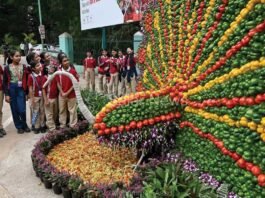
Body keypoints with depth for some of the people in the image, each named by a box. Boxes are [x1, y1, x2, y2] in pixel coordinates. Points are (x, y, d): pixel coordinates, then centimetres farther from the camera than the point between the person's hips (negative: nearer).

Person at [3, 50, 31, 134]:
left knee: (22, 110, -6)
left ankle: (24, 125, 18)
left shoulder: (24, 67, 2)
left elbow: (26, 80, 5)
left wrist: (27, 92, 3)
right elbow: (5, 82, 1)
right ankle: (19, 127, 21)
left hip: (21, 89, 0)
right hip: (12, 89, 0)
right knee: (15, 110, 6)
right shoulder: (7, 68, 0)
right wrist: (6, 94, -4)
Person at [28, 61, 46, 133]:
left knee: (42, 111, 11)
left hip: (42, 96, 4)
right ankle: (35, 127, 17)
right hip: (35, 97, -4)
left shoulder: (42, 75, 0)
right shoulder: (31, 76, -12)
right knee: (35, 112, 5)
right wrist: (32, 99, -11)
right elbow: (30, 89, -10)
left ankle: (42, 126, 22)